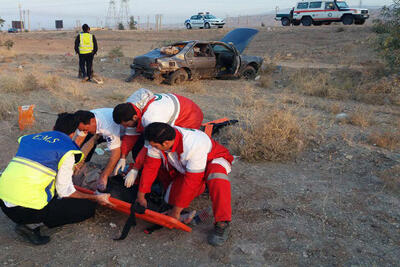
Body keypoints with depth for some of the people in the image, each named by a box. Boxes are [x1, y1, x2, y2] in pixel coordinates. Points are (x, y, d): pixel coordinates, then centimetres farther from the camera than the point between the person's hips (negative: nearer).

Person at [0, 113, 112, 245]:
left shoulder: (30, 138, 16)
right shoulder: (67, 150, -4)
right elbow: (65, 191, -4)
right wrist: (96, 198, 7)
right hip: (27, 208, -8)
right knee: (87, 206, 1)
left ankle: (29, 221, 7)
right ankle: (32, 224, -6)